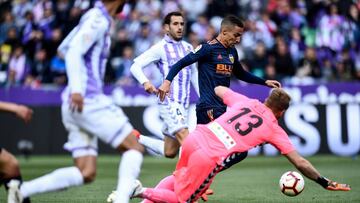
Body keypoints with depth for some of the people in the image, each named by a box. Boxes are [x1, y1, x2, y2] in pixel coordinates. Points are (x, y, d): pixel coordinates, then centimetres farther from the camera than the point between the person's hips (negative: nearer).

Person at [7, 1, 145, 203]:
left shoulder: (94, 17, 20)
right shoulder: (98, 19, -8)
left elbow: (64, 49, 30)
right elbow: (74, 52, -20)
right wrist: (77, 88, -32)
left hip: (75, 104, 9)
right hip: (89, 100, -9)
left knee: (86, 174, 4)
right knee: (135, 147, -5)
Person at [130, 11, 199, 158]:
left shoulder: (188, 47, 15)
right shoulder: (161, 48, -5)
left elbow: (194, 74, 24)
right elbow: (135, 66, -10)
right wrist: (145, 82, -29)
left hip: (184, 104, 7)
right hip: (169, 103, -7)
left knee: (169, 152, 10)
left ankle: (137, 139, 29)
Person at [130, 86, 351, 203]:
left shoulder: (246, 101, 17)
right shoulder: (274, 129, 8)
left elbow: (219, 90, 35)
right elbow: (300, 163, 10)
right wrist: (325, 183, 19)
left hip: (195, 137, 5)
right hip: (209, 159, -5)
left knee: (178, 177, 33)